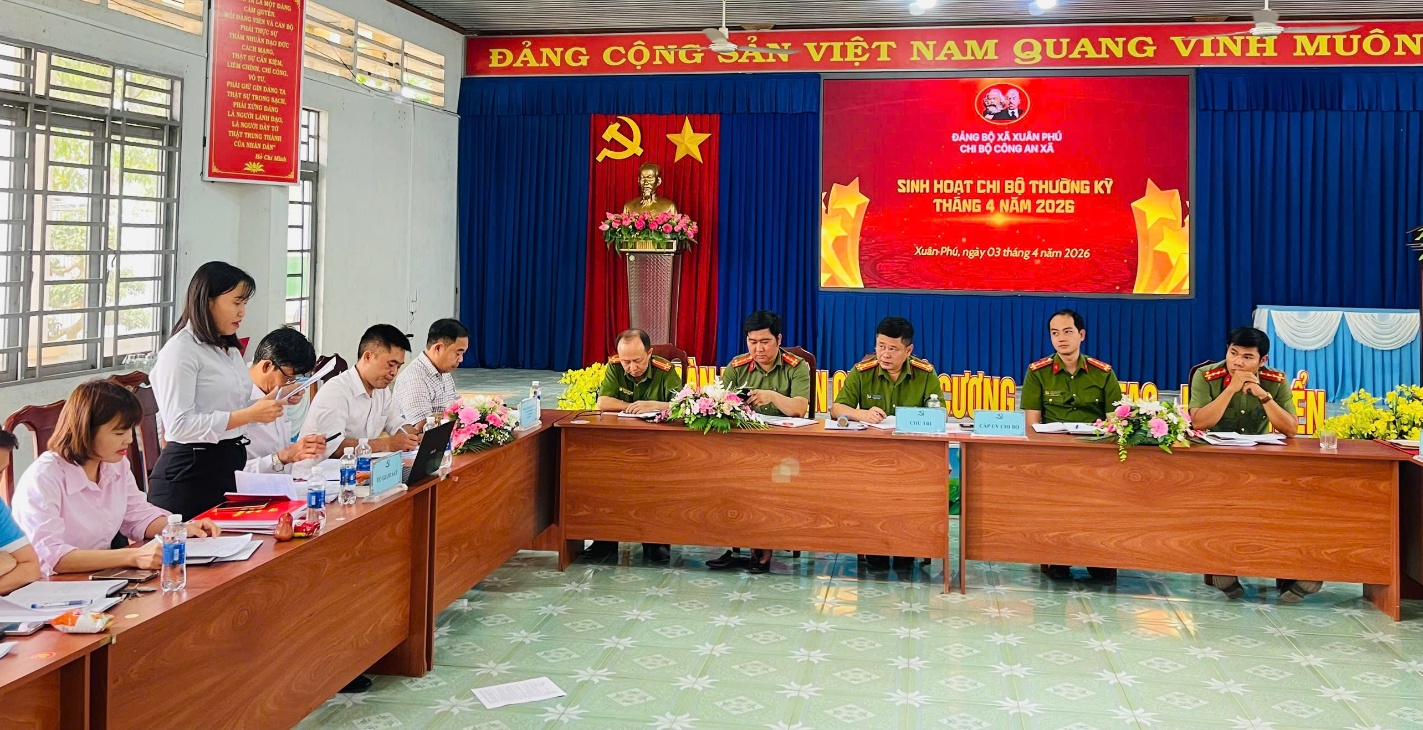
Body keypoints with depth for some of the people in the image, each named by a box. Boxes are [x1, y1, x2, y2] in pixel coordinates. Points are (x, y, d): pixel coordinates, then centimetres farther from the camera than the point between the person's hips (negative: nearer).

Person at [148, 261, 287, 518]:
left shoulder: (229, 349, 16)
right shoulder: (181, 350, -11)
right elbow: (179, 425, -20)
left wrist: (267, 403, 4)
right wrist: (249, 415, -23)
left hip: (230, 465, 8)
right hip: (191, 471, -8)